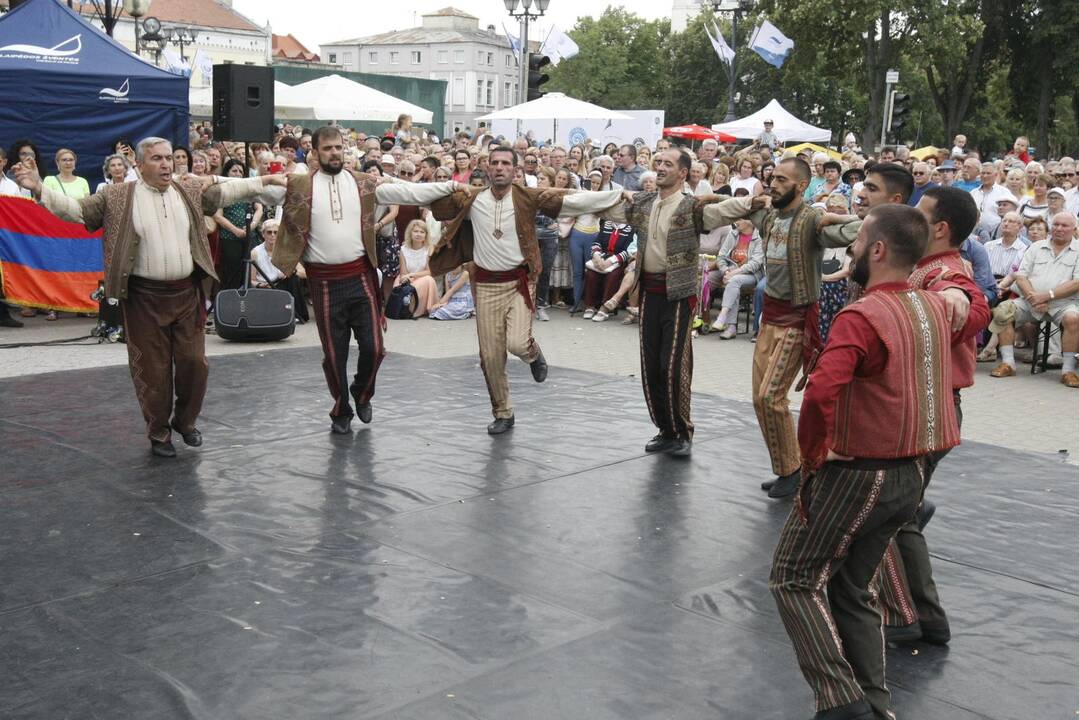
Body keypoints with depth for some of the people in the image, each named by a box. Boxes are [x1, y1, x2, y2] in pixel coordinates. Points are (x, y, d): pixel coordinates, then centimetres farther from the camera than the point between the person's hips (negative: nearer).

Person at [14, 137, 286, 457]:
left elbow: (226, 192, 16)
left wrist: (265, 180, 13)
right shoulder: (117, 197, -2)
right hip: (145, 297, -3)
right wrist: (38, 188, -14)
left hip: (187, 293, 3)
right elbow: (77, 210, -2)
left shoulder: (191, 190, 8)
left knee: (194, 362, 7)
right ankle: (159, 433, 22)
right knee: (152, 370, 4)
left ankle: (185, 421, 30)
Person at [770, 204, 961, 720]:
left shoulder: (861, 317, -21)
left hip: (856, 477, -8)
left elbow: (821, 391, -33)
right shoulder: (935, 308, 3)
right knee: (850, 591, 20)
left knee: (795, 581, 7)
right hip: (909, 476, 8)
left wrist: (811, 451, -17)